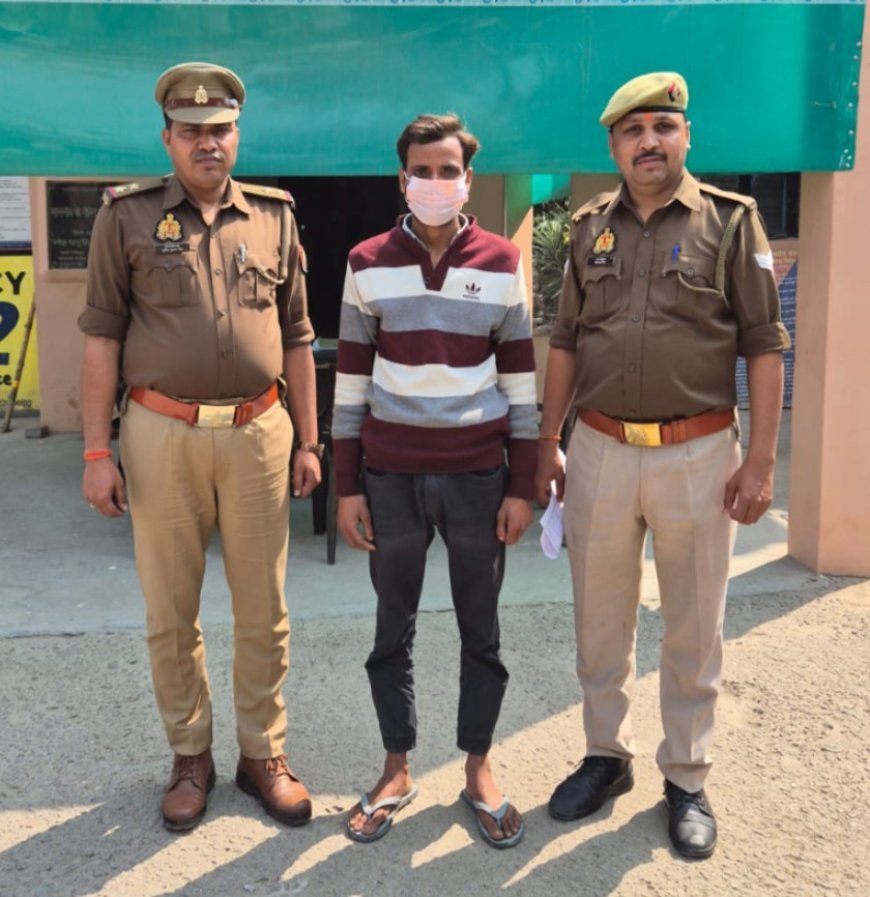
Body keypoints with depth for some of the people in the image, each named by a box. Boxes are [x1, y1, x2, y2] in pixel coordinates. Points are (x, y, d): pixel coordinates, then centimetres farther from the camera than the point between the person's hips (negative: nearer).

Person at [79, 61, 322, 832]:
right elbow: (102, 334, 0)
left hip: (259, 434, 2)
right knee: (170, 612, 8)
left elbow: (297, 337, 11)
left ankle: (264, 754, 24)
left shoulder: (273, 217, 8)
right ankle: (190, 758, 25)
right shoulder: (127, 216, 2)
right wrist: (97, 451, -5)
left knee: (264, 610, 8)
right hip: (162, 435, -1)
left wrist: (308, 442, 8)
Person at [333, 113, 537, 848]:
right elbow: (352, 382, 2)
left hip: (478, 475, 0)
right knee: (394, 629, 12)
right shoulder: (368, 264, 0)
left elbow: (520, 380, 2)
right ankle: (397, 769, 28)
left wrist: (522, 487, -1)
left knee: (481, 629, 11)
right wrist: (348, 487, 0)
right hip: (391, 476, 0)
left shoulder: (502, 264, 0)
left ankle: (479, 768, 28)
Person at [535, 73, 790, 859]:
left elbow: (764, 346, -4)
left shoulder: (731, 221, -2)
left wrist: (762, 459, -9)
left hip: (698, 454, -3)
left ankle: (687, 780, 25)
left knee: (693, 630, 9)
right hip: (599, 451, 3)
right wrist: (546, 444, 7)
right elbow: (565, 344, 11)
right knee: (600, 623, 13)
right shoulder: (589, 228, 7)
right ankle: (606, 757, 31)